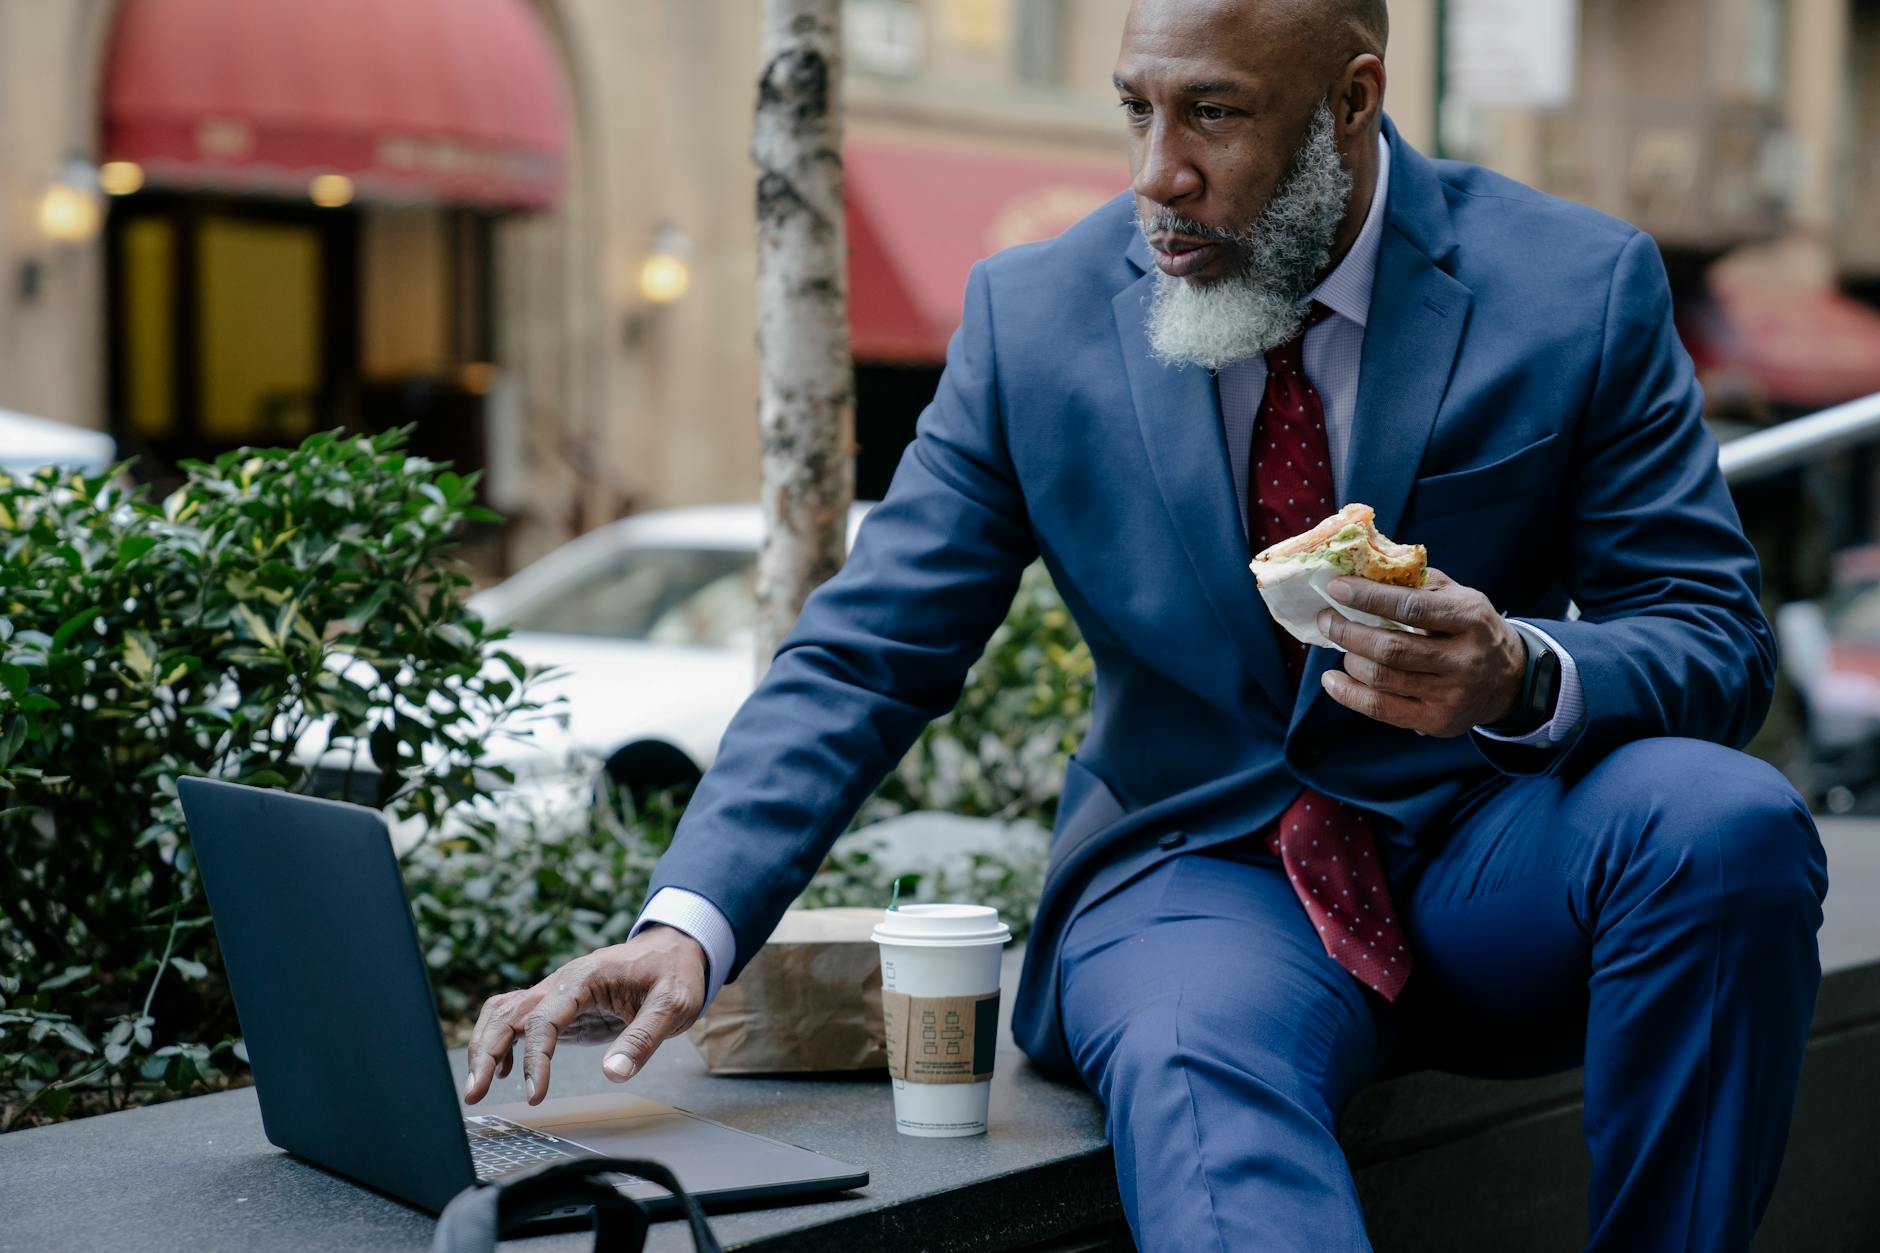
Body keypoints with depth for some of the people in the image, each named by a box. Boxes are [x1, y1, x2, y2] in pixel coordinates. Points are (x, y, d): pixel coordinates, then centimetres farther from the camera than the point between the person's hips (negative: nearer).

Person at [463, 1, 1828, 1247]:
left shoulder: (1582, 289, -4)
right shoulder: (1034, 316, -2)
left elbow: (1718, 638, -3)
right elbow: (862, 659, -3)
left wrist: (1523, 676, -27)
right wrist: (685, 926, -19)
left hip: (1489, 861, 2)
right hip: (1204, 871, -1)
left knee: (1732, 824, -30)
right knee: (1193, 1064, -36)